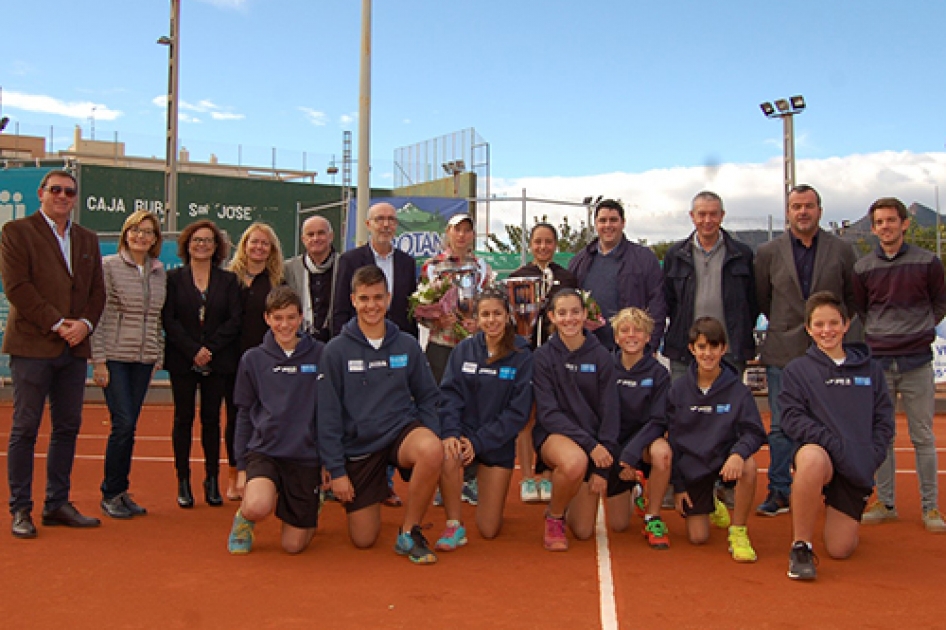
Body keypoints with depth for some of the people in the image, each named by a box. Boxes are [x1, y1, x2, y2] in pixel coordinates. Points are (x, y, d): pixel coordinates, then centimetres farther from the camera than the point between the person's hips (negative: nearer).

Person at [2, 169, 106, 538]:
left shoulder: (87, 239, 17)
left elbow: (97, 291, 13)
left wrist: (85, 323, -5)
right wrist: (56, 324, -14)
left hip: (74, 347, 6)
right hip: (32, 344, -5)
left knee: (67, 428, 9)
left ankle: (57, 504, 18)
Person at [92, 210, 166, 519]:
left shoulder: (159, 272, 12)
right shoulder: (109, 266, -2)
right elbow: (98, 314, -5)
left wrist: (158, 358, 12)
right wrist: (99, 360, -10)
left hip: (143, 359, 4)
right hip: (115, 357, -4)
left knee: (128, 426, 7)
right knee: (123, 424, -10)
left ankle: (121, 492, 16)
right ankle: (110, 494, 4)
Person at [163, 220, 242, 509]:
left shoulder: (228, 280, 7)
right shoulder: (174, 278, 5)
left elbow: (235, 320, -1)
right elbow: (169, 320, -3)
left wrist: (210, 349, -12)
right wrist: (193, 351, -13)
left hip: (217, 362, 1)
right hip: (182, 361, -1)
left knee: (212, 419, 4)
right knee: (183, 418, 3)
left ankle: (212, 480, 12)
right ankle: (183, 481, 10)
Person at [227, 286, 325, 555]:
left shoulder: (320, 355, -1)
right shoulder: (252, 359, 3)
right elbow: (244, 415, 8)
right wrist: (242, 466, 6)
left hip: (307, 457, 0)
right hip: (263, 450, 0)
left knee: (294, 545, 2)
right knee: (257, 507, -30)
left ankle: (314, 502, 35)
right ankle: (244, 519, 7)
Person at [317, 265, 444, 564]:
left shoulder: (407, 345, 0)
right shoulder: (336, 350, -5)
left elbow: (428, 397, 8)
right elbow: (328, 414, -4)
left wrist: (431, 435, -9)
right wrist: (336, 470, -7)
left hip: (402, 430, 0)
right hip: (359, 446, 0)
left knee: (432, 450, -35)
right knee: (363, 540, 2)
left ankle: (410, 532, -12)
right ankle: (380, 488, 36)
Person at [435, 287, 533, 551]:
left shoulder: (522, 357, -5)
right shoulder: (463, 350, 1)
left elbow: (518, 412, -9)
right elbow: (449, 395, -5)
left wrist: (478, 442, -17)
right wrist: (450, 433, -23)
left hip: (498, 444, -1)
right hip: (462, 431, 1)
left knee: (489, 530, 0)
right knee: (448, 457, -36)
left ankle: (488, 488, 35)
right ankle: (454, 526, -14)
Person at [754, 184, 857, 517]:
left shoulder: (842, 251, 5)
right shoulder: (768, 253, 5)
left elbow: (853, 298, 12)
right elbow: (761, 300, 13)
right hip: (783, 352, 0)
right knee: (781, 426, 2)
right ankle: (779, 492, 10)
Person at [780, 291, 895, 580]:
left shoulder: (870, 370, 11)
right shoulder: (797, 369, 4)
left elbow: (884, 422, 9)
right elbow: (792, 419, -7)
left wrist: (871, 459, -8)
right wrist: (834, 443, -20)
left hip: (858, 469, 3)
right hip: (818, 451, -2)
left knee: (840, 550, -2)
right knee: (812, 460, -40)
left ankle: (835, 507, 34)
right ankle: (801, 546, -22)